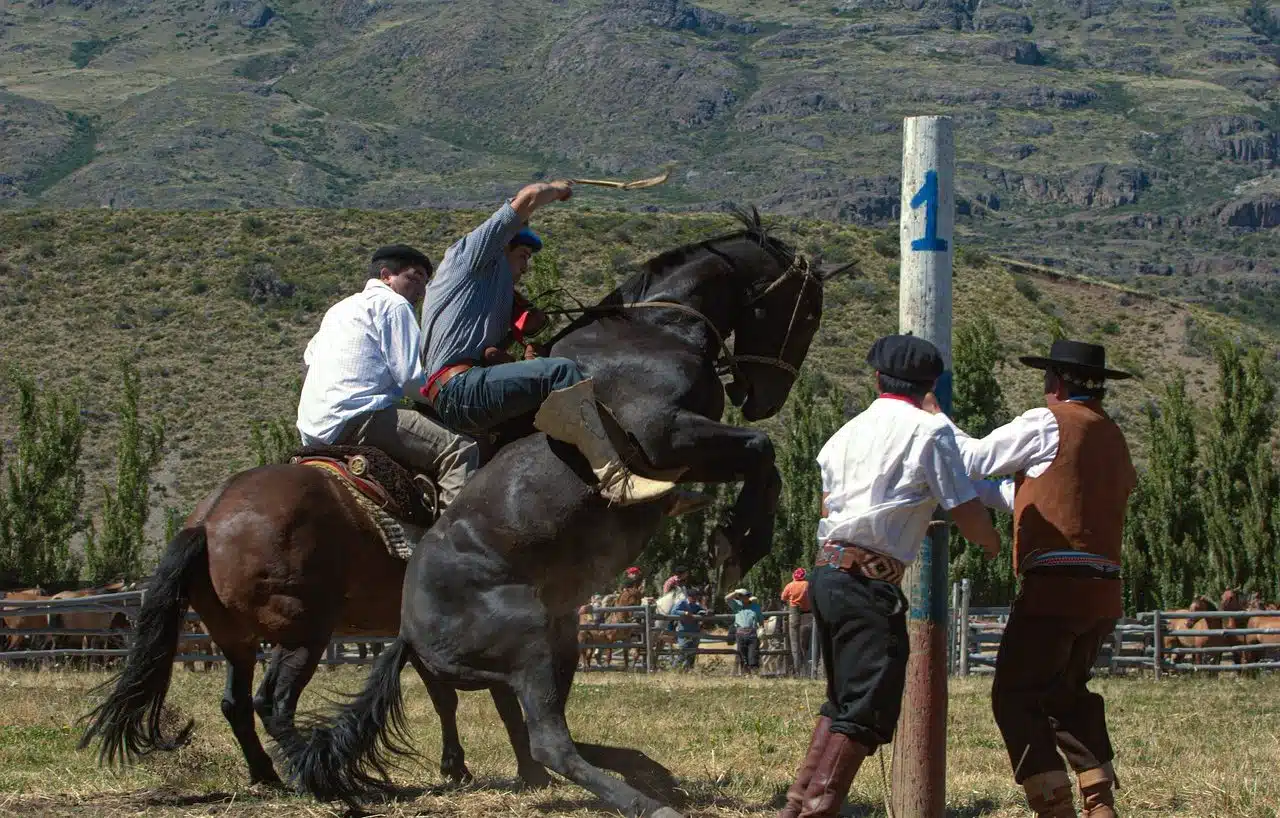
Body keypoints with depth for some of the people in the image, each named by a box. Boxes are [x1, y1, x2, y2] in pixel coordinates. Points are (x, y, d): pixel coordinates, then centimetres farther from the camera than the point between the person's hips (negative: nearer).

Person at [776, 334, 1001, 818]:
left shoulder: (847, 433, 18)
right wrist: (994, 545, 17)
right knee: (868, 709, -6)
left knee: (842, 702, 18)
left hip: (827, 572, 7)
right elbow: (967, 514, -3)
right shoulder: (930, 432, -3)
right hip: (870, 580, -7)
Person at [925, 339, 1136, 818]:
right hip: (1104, 593, 8)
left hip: (1056, 585, -8)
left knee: (1016, 696, -3)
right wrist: (975, 489, 36)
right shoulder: (1114, 439, 21)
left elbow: (977, 459, 4)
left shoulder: (1047, 423, -4)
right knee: (1068, 694, 20)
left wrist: (938, 419, 20)